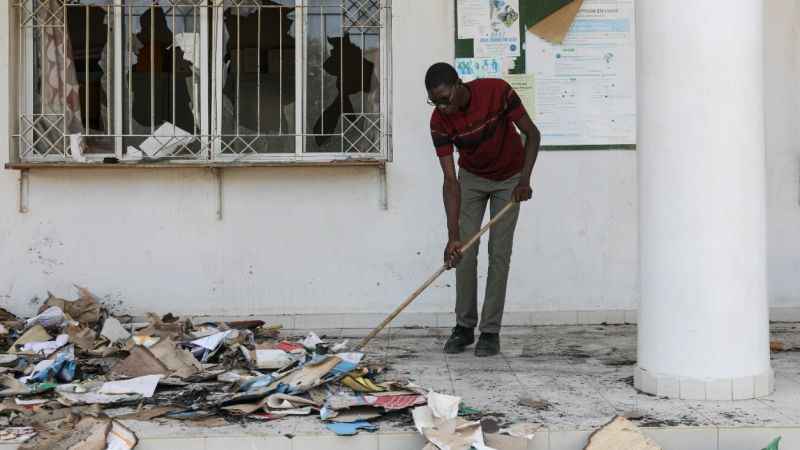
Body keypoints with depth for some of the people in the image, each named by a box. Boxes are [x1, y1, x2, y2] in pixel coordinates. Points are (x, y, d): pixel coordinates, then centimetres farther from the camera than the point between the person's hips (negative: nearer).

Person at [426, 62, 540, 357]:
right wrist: (453, 236, -34)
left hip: (509, 179, -1)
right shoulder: (439, 121, -25)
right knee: (464, 253, -5)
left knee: (499, 253, -6)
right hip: (472, 178, 2)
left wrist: (524, 180, -31)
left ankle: (491, 331, 1)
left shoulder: (496, 91, -30)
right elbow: (450, 179, -26)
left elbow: (532, 134, -19)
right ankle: (465, 326, 8)